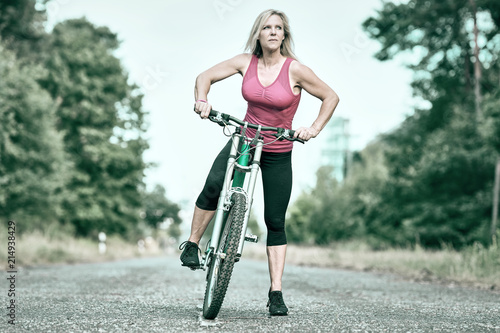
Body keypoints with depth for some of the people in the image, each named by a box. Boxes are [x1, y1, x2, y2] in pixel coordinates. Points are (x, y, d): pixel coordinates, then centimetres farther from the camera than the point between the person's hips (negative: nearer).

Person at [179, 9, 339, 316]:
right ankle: (192, 245, -8)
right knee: (213, 186, -28)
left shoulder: (295, 69, -12)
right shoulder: (246, 62, -4)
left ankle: (276, 293, 8)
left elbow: (331, 97, -4)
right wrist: (202, 100, -16)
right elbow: (206, 77, 3)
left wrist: (314, 129, -14)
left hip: (278, 154, -1)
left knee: (276, 222, 1)